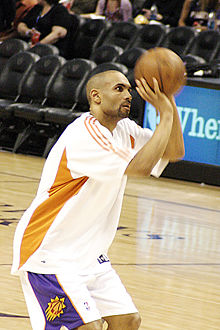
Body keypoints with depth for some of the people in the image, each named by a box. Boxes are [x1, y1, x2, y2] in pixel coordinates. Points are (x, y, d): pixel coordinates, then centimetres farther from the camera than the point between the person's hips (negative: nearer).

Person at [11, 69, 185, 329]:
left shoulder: (123, 129, 6)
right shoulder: (84, 135, -23)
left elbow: (174, 152, 9)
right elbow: (141, 167, -32)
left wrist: (169, 103, -6)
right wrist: (166, 116, -24)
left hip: (88, 254, 10)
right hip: (48, 252, -10)